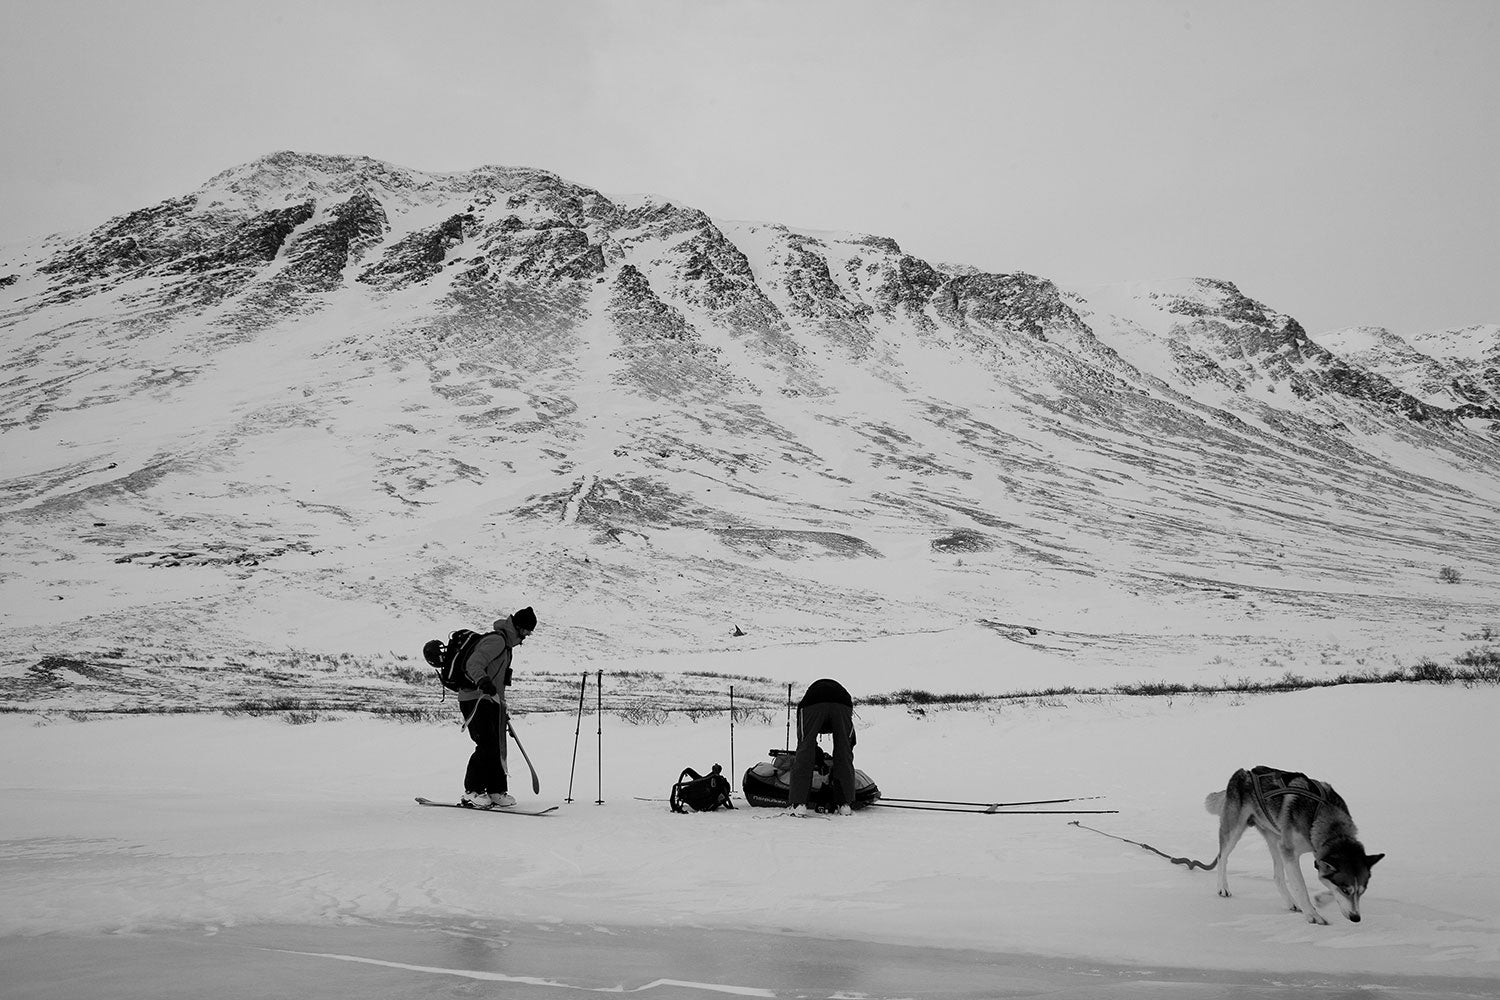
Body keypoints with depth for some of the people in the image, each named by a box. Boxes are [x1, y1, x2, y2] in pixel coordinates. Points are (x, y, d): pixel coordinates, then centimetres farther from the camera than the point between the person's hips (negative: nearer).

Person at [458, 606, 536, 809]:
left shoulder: (505, 644, 21)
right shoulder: (497, 640, -12)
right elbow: (474, 664, -26)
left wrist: (502, 709, 34)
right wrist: (482, 681, -45)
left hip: (490, 701, 10)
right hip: (475, 699, -10)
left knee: (497, 748, 8)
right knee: (487, 746, -17)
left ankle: (496, 791, 15)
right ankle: (472, 793, -10)